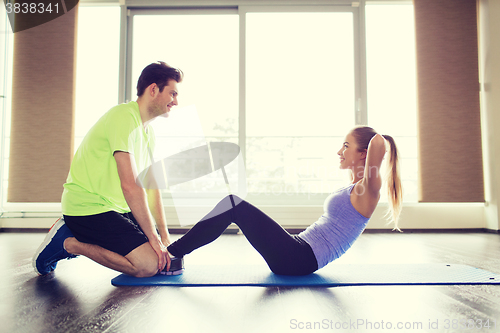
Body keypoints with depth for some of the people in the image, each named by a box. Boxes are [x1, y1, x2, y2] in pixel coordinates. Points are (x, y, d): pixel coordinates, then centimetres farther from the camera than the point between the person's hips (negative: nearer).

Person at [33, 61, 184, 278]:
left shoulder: (148, 130, 12)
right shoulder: (124, 117, -18)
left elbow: (151, 186, 11)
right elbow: (130, 185, -25)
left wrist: (164, 235, 4)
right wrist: (153, 237, -19)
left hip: (114, 207, 10)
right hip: (87, 207, -10)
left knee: (169, 258, 6)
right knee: (148, 264, -20)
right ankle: (68, 242, -4)